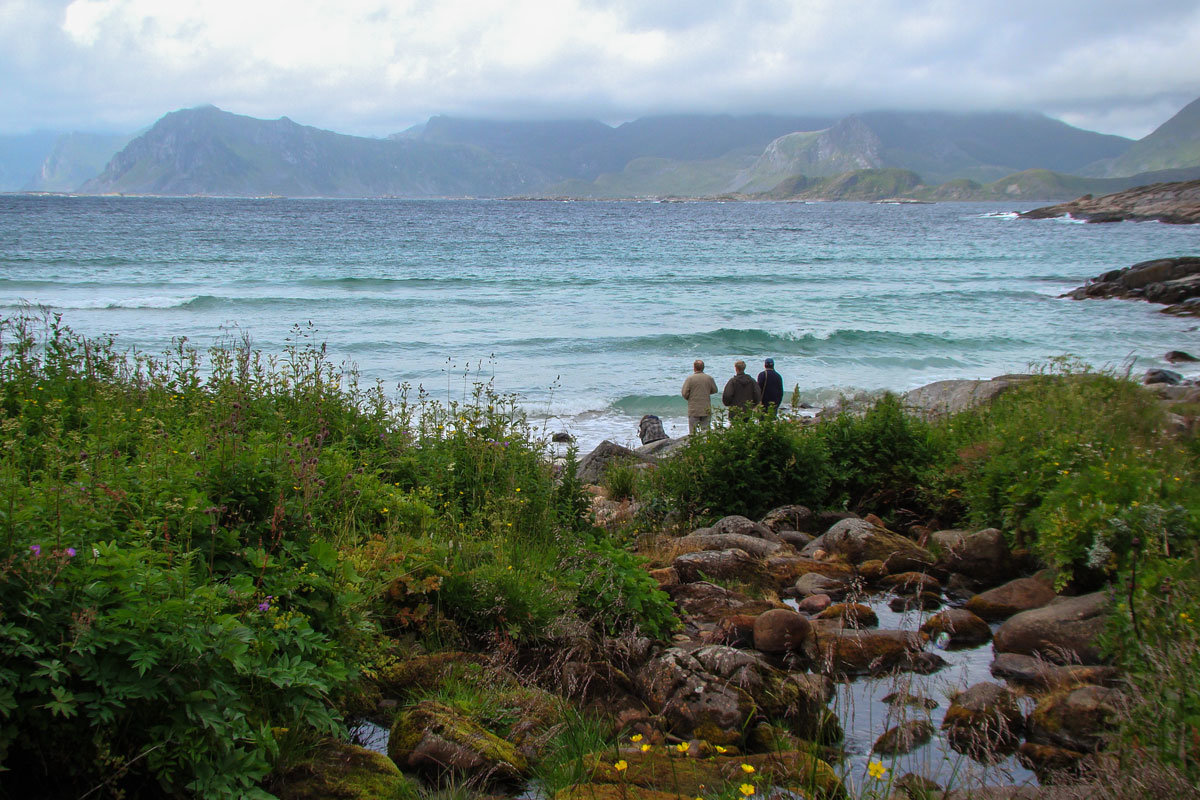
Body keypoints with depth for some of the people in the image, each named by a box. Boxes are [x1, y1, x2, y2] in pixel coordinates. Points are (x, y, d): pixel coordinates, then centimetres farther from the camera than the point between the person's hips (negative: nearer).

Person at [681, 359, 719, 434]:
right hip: (706, 410, 3)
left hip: (694, 410, -3)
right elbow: (714, 390, 11)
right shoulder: (709, 378, -1)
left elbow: (684, 393, -10)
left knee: (693, 432, 2)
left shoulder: (690, 378, -10)